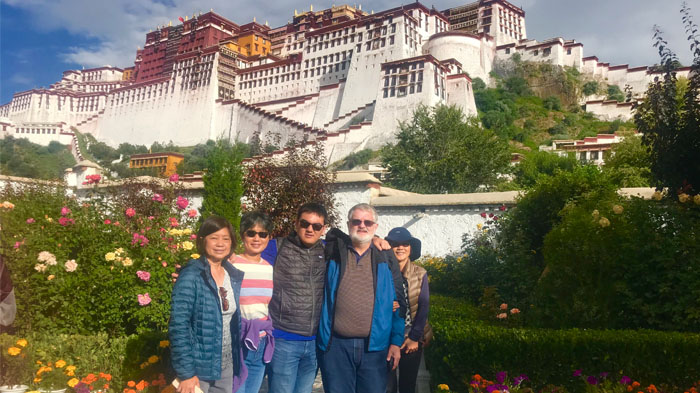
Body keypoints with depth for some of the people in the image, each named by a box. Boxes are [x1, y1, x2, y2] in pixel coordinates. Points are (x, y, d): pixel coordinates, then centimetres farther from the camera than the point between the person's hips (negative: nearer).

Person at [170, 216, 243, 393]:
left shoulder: (235, 276, 3)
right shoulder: (190, 276, -15)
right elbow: (178, 326, -18)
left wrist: (238, 360, 8)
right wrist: (186, 372, -19)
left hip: (226, 366, 6)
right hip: (198, 367, -5)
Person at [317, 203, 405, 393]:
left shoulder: (386, 258, 7)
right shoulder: (333, 254, 5)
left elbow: (397, 304, 6)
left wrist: (396, 342, 2)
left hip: (374, 346, 1)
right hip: (336, 344, 0)